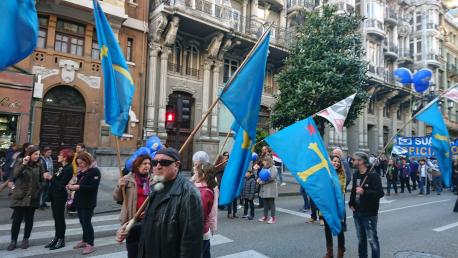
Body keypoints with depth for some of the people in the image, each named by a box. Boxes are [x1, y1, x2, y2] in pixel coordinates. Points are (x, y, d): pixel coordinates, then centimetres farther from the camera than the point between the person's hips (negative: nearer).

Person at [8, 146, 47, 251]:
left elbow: (42, 180, 8)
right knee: (17, 219, 2)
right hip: (19, 196, -2)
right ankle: (13, 240, 18)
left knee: (29, 219, 8)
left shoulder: (39, 165, 3)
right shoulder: (20, 162, -2)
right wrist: (23, 164, -26)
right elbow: (14, 175, -17)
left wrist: (38, 190, -8)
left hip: (33, 197, 2)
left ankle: (26, 239, 24)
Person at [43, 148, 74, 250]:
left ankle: (61, 240, 13)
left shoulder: (68, 169, -18)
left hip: (60, 196, -9)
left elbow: (61, 184, -22)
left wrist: (51, 178, -13)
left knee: (60, 217, 1)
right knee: (56, 217, 16)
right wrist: (50, 177, -4)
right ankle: (56, 238, 28)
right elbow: (56, 180, 11)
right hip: (54, 195, 9)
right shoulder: (62, 167, 11)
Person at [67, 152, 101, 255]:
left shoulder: (95, 171, -14)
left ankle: (90, 244, 4)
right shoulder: (81, 171, 12)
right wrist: (72, 186, -3)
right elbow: (80, 184, 17)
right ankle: (85, 240, 28)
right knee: (82, 222, 15)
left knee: (87, 222, -5)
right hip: (79, 201, 8)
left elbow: (93, 187, -23)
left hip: (88, 202, -8)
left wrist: (78, 187, -27)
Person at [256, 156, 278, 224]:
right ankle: (265, 216, 22)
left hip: (270, 189, -7)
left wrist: (262, 182, -18)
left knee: (271, 203, -1)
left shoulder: (273, 168, -10)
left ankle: (273, 217, 7)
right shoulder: (264, 168, 14)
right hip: (264, 189, 7)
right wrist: (258, 180, -3)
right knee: (265, 203, 13)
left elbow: (272, 177, -21)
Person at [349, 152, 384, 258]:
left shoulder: (373, 175, -14)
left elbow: (380, 193, -19)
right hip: (357, 213, 7)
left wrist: (364, 192, -28)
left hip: (370, 214, -7)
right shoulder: (356, 175, 8)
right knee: (361, 238, 17)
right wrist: (351, 203, 8)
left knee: (372, 239, 1)